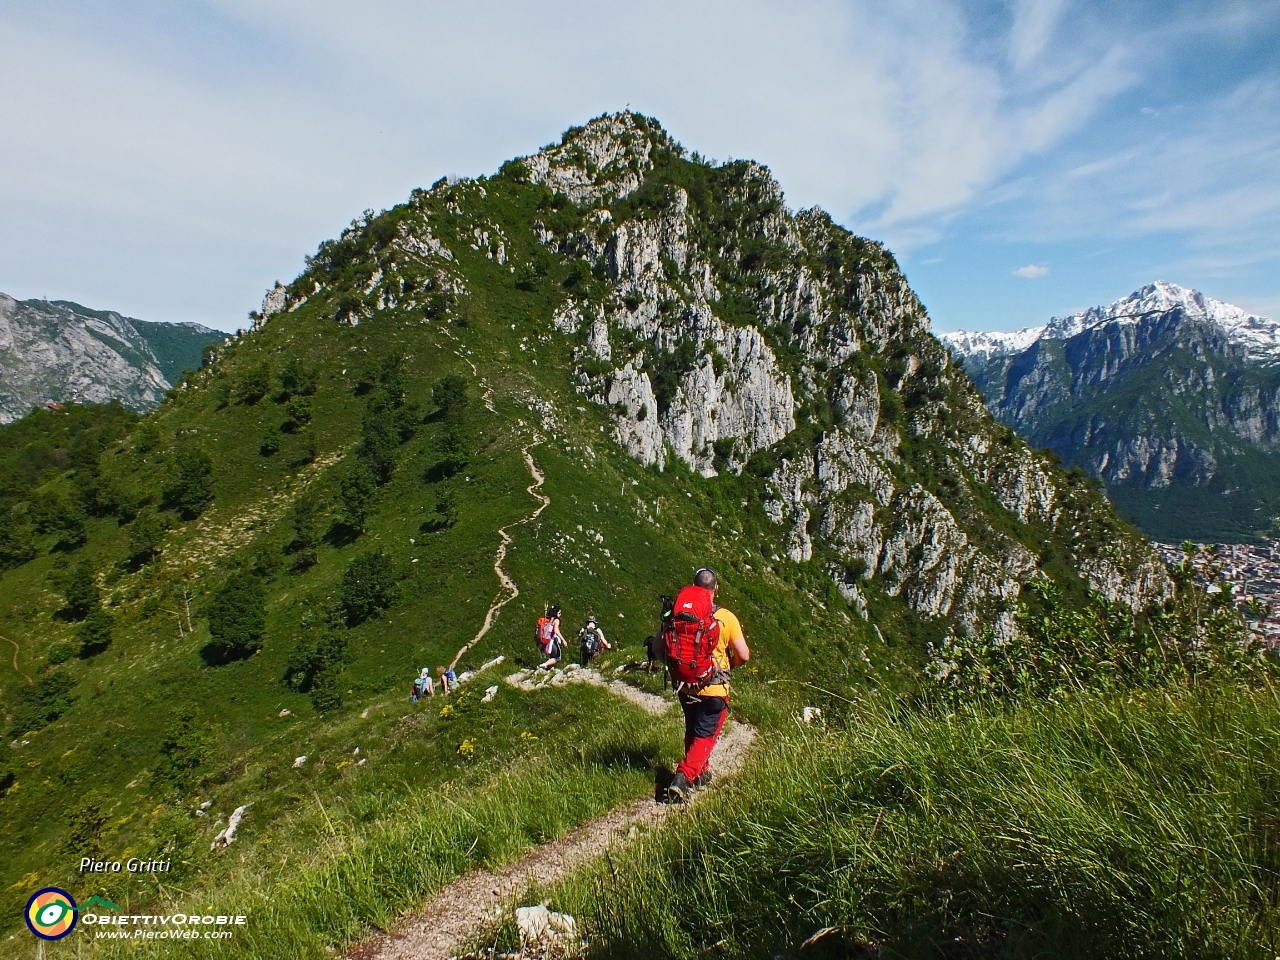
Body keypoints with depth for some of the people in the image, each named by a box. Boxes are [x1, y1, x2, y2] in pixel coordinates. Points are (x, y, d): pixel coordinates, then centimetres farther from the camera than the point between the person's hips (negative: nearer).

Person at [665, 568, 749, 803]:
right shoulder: (726, 618, -12)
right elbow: (744, 655, -11)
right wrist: (730, 663, 11)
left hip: (685, 687, 3)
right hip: (713, 689, -3)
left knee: (692, 731, 23)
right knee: (705, 736, 5)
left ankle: (700, 773, 36)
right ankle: (683, 778, -11)